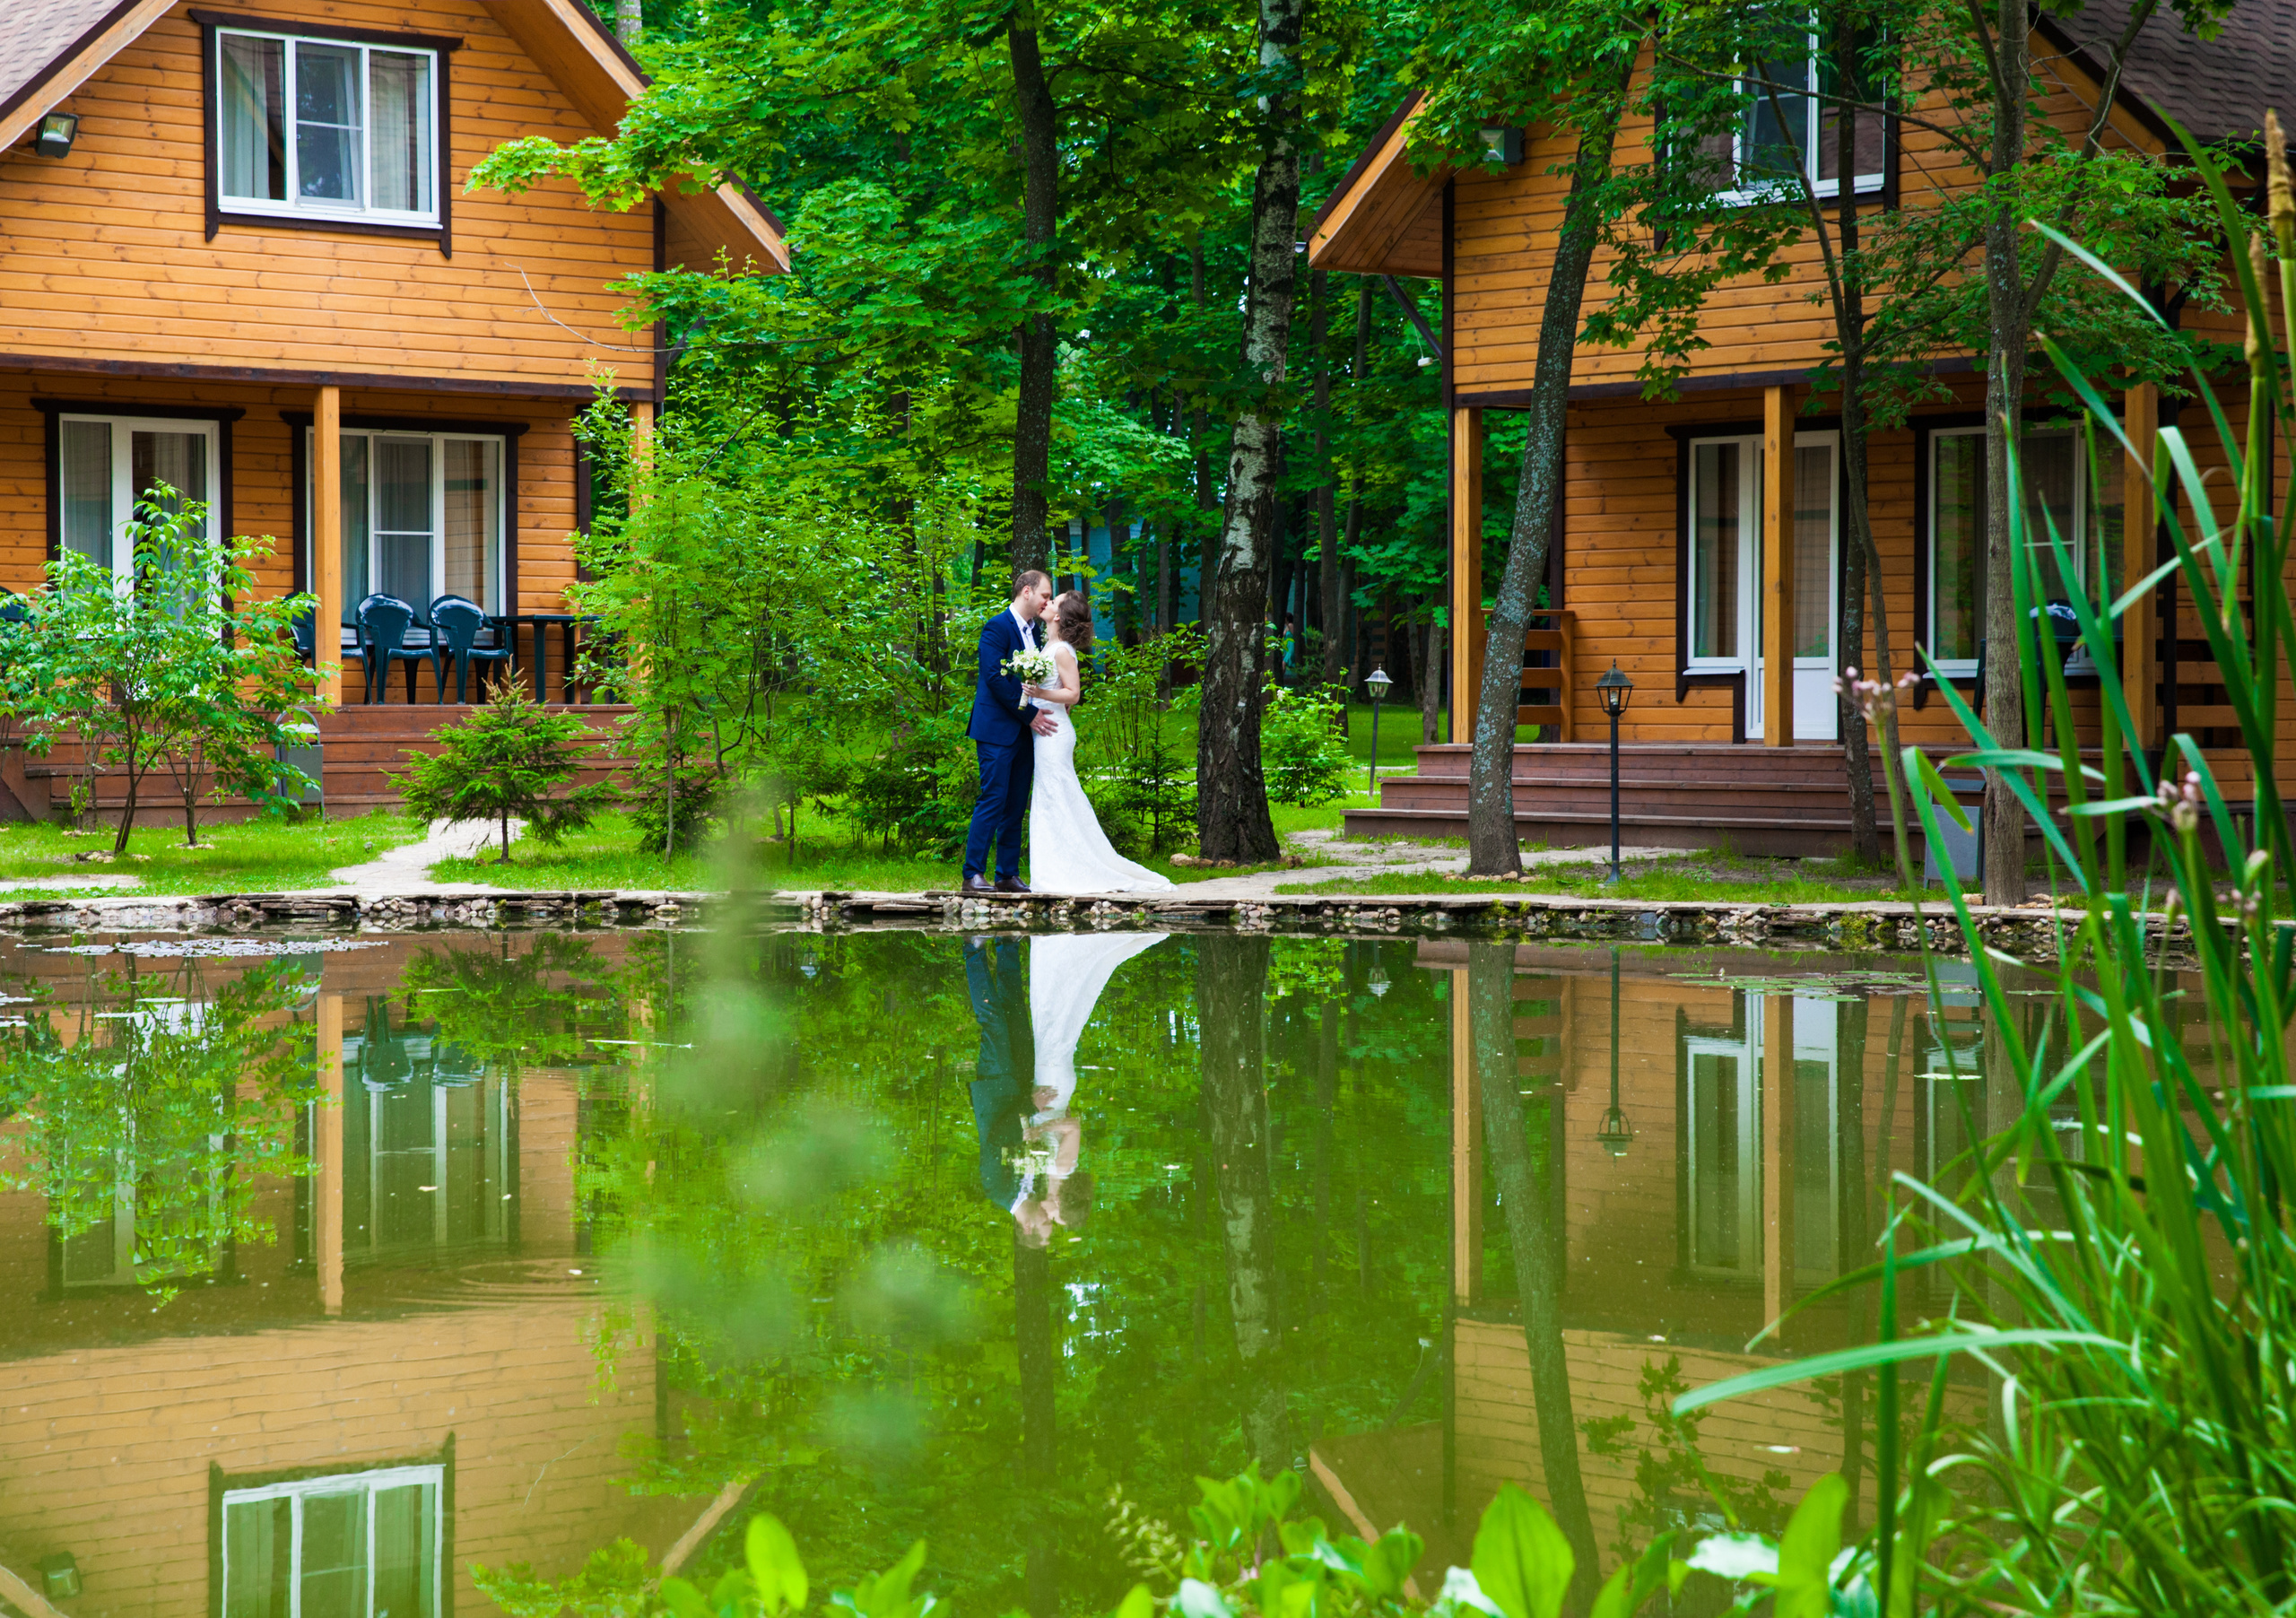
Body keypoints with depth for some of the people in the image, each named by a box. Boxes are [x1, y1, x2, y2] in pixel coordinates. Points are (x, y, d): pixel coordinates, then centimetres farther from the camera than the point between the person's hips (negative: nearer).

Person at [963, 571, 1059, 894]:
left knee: (1016, 807, 8)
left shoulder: (1034, 631, 16)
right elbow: (995, 677, -17)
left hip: (1024, 732, 8)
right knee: (993, 801, -11)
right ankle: (973, 875, -9)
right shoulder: (997, 627, -10)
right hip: (998, 730, -8)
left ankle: (1008, 876, 11)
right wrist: (1029, 716, -16)